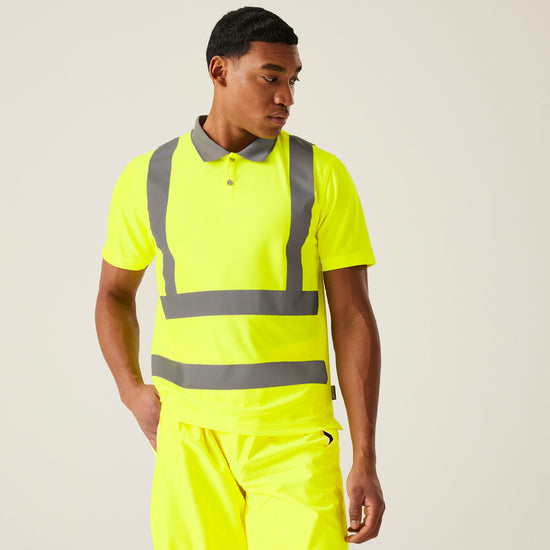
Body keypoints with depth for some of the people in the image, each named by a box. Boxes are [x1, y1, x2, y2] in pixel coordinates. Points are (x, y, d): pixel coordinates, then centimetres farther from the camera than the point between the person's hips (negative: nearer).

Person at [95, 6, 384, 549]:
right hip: (191, 438, 1)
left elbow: (352, 319, -2)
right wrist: (132, 392, 1)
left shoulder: (322, 176, -1)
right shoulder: (148, 178, 3)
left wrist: (365, 462, -6)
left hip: (293, 438, -1)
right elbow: (114, 293, 18)